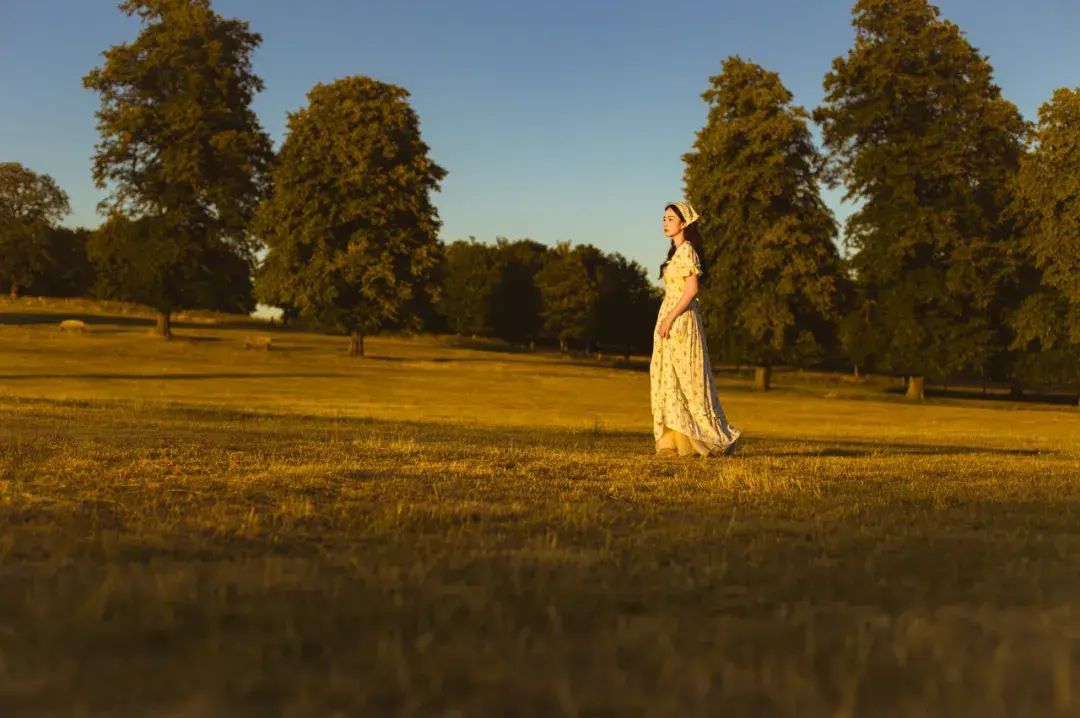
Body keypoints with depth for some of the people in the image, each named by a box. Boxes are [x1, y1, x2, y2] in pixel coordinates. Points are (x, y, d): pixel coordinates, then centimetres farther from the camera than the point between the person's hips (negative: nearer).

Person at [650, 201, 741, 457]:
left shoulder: (686, 250, -11)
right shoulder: (677, 251, 16)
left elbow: (691, 289, -19)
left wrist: (669, 318, -21)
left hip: (681, 319, -10)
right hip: (671, 319, 10)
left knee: (685, 380, -7)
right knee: (668, 380, 6)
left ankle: (720, 438, -1)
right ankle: (675, 441, 6)